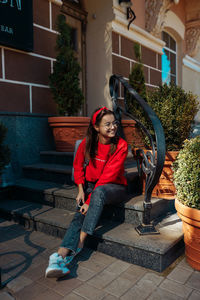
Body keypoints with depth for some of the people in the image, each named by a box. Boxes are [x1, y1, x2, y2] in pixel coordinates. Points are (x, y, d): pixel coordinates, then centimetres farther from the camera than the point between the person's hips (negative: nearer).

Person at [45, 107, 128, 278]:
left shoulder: (121, 145, -13)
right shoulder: (88, 143, -3)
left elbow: (109, 175, -20)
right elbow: (78, 166, 11)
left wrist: (90, 200, -25)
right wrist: (81, 190, -3)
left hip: (114, 187, -3)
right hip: (93, 185, 3)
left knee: (99, 191, -37)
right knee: (81, 213, -25)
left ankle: (80, 241, -35)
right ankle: (62, 254, -35)